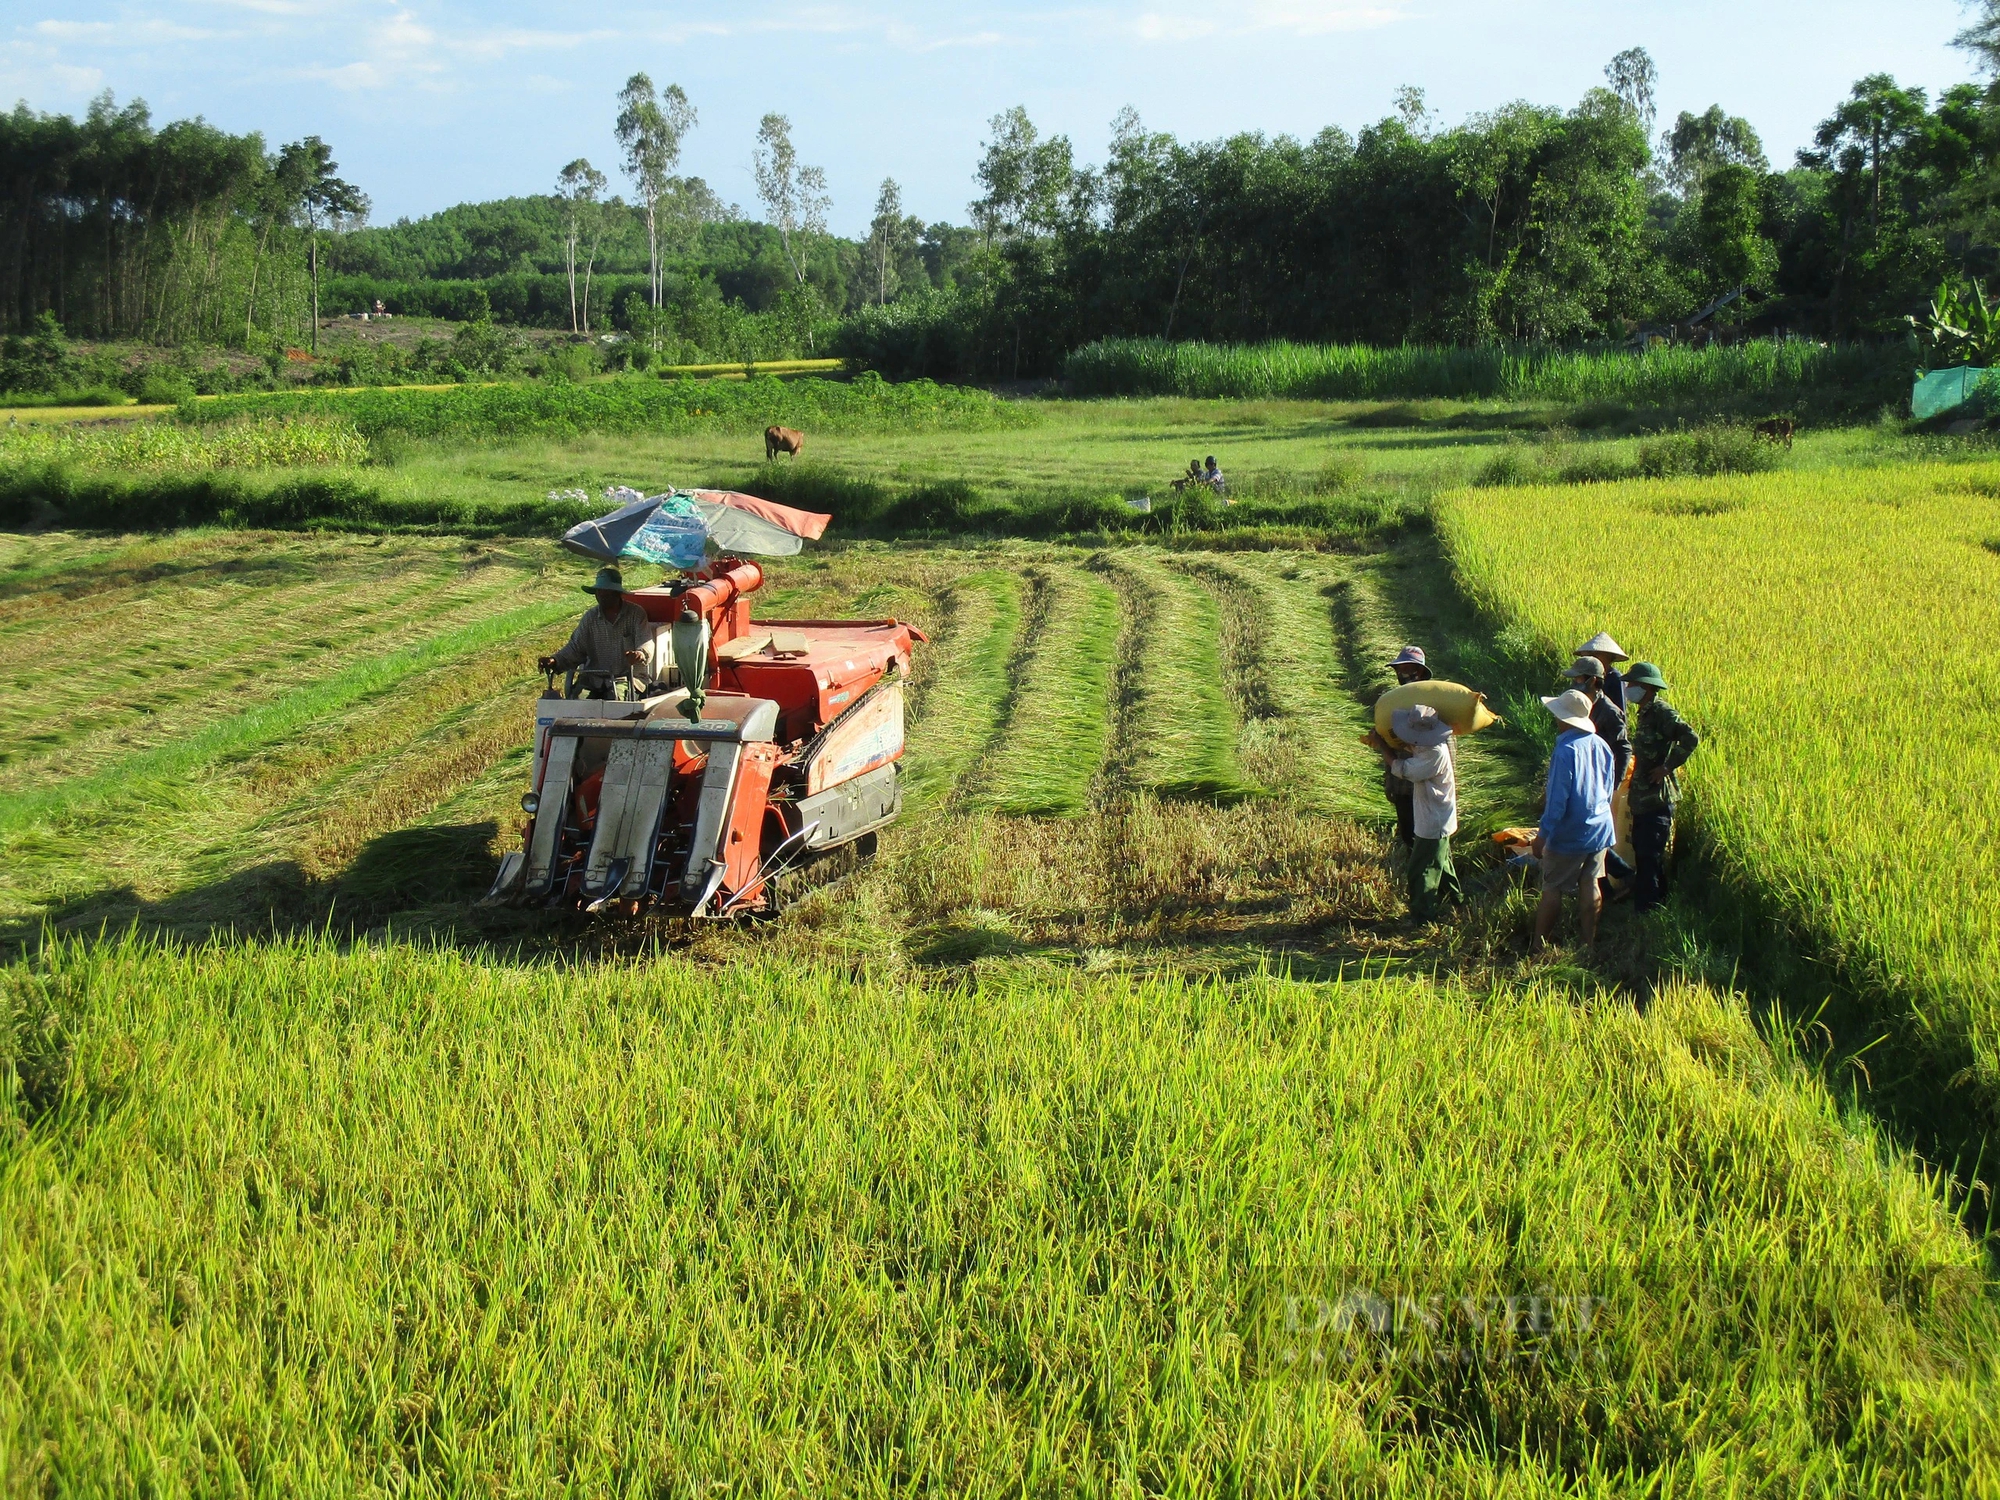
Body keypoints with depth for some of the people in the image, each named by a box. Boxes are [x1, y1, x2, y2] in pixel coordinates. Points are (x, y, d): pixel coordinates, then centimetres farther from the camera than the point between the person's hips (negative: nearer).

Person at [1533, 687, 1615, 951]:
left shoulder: (1566, 751, -22)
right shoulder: (1601, 745, 0)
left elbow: (1557, 799, -21)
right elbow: (1608, 789, 11)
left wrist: (1542, 835, -14)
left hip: (1570, 835, -7)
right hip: (1600, 829, 7)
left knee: (1552, 890, 4)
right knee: (1590, 885, 15)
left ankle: (1539, 947, 11)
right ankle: (1589, 942, 21)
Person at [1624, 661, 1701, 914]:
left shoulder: (1661, 712, -17)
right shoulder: (1644, 712, 13)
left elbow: (1690, 739, -28)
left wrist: (1667, 767, -23)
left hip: (1657, 796, -10)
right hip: (1643, 795, 10)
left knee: (1649, 855, -6)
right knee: (1642, 852, 16)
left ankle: (1647, 907, -1)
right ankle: (1656, 901, 27)